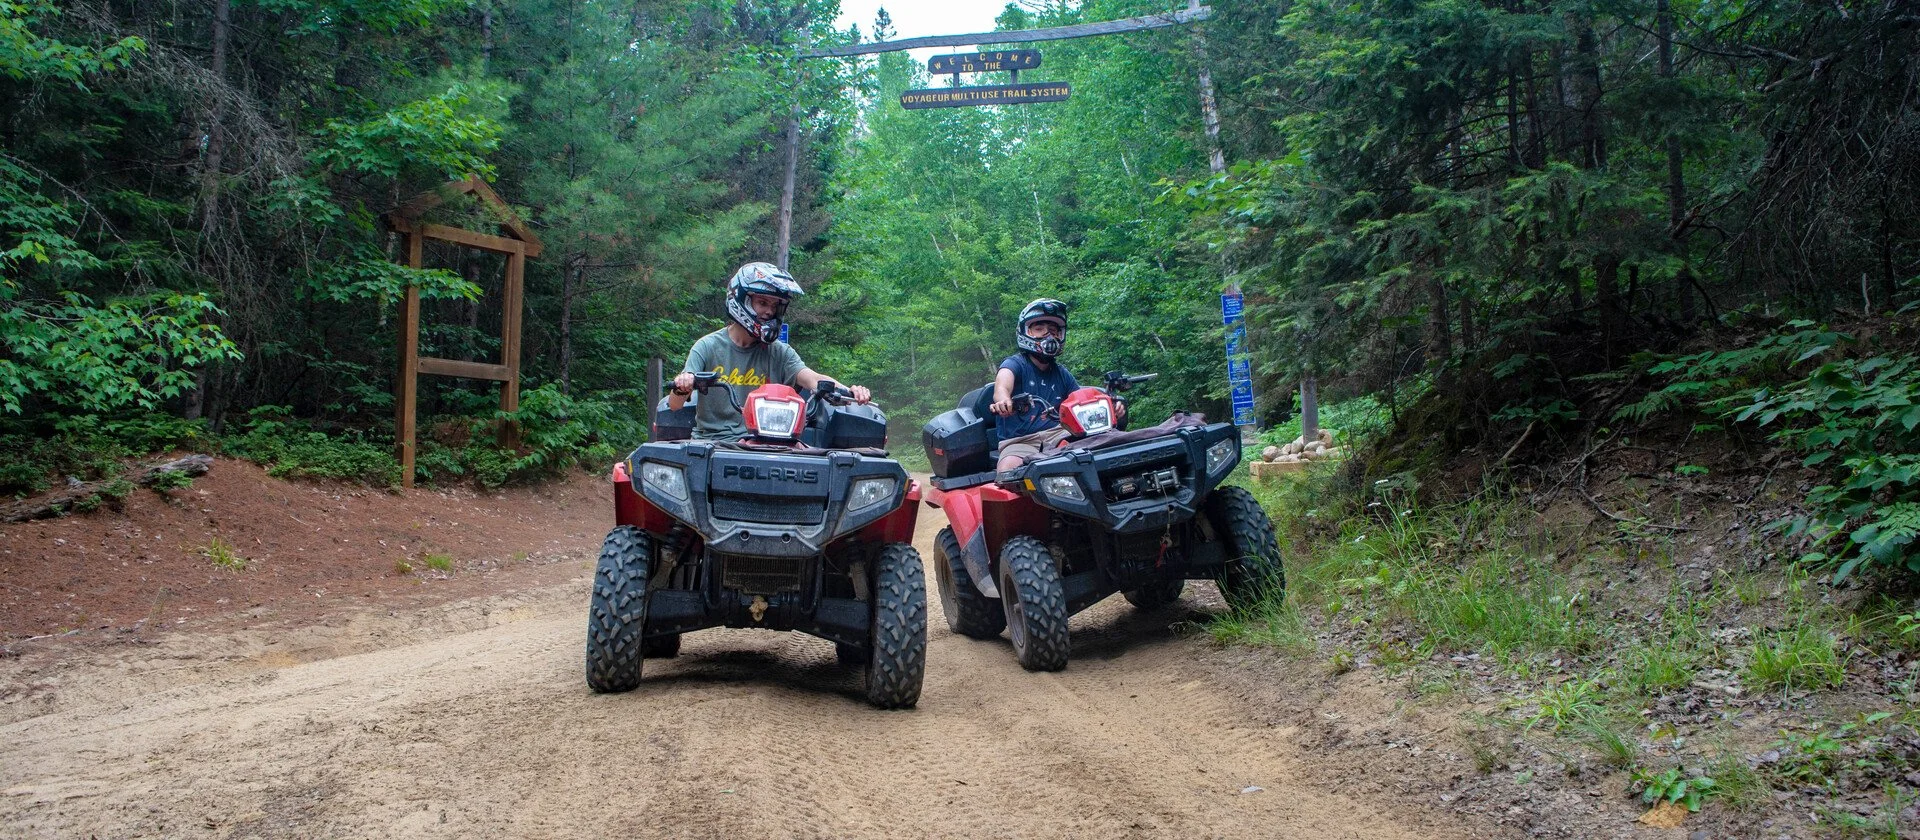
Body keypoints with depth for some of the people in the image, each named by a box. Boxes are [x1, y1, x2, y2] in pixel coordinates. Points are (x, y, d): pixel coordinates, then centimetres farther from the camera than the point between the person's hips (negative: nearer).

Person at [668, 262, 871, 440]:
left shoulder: (779, 352, 10)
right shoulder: (708, 346, 2)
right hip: (712, 439, -2)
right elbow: (675, 405, -5)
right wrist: (681, 388, -30)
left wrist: (849, 391, -28)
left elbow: (812, 379, -7)